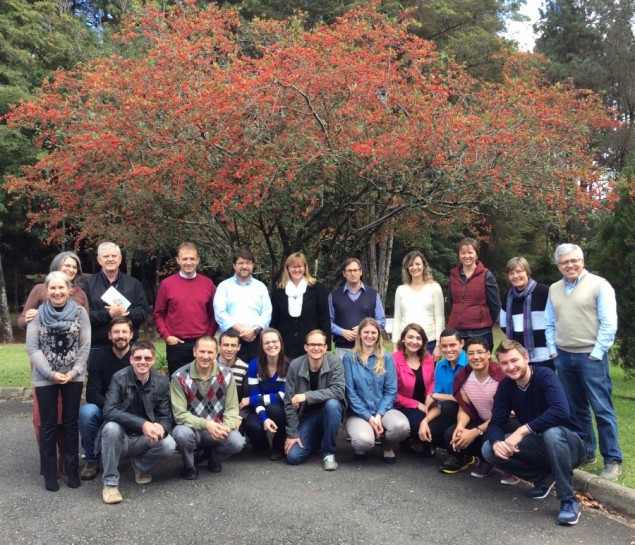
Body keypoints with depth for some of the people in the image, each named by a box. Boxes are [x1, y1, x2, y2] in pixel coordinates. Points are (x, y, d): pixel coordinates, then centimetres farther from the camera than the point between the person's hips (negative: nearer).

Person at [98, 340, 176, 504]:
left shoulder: (162, 382, -7)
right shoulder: (119, 378, -16)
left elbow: (165, 416, -7)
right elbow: (109, 411, -29)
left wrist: (161, 427, -33)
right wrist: (143, 424, -40)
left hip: (144, 440, 2)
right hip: (121, 438, -2)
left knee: (168, 444, -26)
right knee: (111, 427, -34)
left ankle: (141, 466, 8)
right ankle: (110, 483, -16)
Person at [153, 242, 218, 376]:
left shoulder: (208, 284, 4)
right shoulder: (167, 284, 0)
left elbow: (213, 314, 9)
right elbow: (158, 314, 4)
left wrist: (209, 336, 1)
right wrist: (166, 336, -5)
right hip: (176, 344, -1)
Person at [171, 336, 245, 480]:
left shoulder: (226, 375, -6)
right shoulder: (179, 377, -15)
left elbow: (232, 408, -5)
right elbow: (180, 414, -17)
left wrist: (226, 427, -27)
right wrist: (205, 424, -31)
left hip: (217, 429, 2)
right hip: (191, 429, -2)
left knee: (237, 442, -26)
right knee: (182, 433, -36)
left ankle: (212, 457, 12)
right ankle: (189, 466, -1)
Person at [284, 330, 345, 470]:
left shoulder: (334, 362, -16)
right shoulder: (295, 365, -13)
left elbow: (338, 391, -29)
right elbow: (289, 402, -9)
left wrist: (307, 396, -35)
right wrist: (292, 433, -11)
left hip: (330, 411, -1)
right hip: (306, 415, 1)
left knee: (332, 403, -35)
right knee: (293, 457, -14)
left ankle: (328, 452, -14)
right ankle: (316, 439, 20)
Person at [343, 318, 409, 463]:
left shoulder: (386, 358, 5)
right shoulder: (349, 357, 0)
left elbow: (391, 390, 1)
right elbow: (350, 392, -4)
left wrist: (379, 415, -14)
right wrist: (369, 417, -13)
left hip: (383, 409, 2)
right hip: (359, 412, -2)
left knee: (402, 426, -31)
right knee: (364, 441, -34)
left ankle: (387, 446, 6)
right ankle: (361, 446, 7)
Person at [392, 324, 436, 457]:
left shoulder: (428, 358, 2)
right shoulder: (394, 360, -17)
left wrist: (430, 396, -6)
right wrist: (417, 405, -15)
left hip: (425, 404, 5)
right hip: (404, 406, -5)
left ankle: (427, 442, 8)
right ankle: (406, 439, 4)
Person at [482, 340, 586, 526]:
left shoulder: (545, 376, -22)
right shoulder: (505, 386, -5)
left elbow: (561, 412, -39)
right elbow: (496, 423, -8)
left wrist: (522, 430, -40)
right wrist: (497, 442, -31)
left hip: (570, 445, -5)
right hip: (540, 445, 6)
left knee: (552, 432, -40)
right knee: (489, 450, -14)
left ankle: (569, 500, -23)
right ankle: (544, 478, 4)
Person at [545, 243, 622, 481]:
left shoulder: (599, 285, -5)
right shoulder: (554, 289, 11)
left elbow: (609, 324, -9)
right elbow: (550, 324, 15)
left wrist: (596, 353, -12)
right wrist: (553, 351, 6)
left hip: (591, 356, -5)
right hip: (563, 357, 5)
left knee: (602, 409, -3)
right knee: (576, 409, 12)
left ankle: (613, 460, 7)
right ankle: (585, 452, 24)